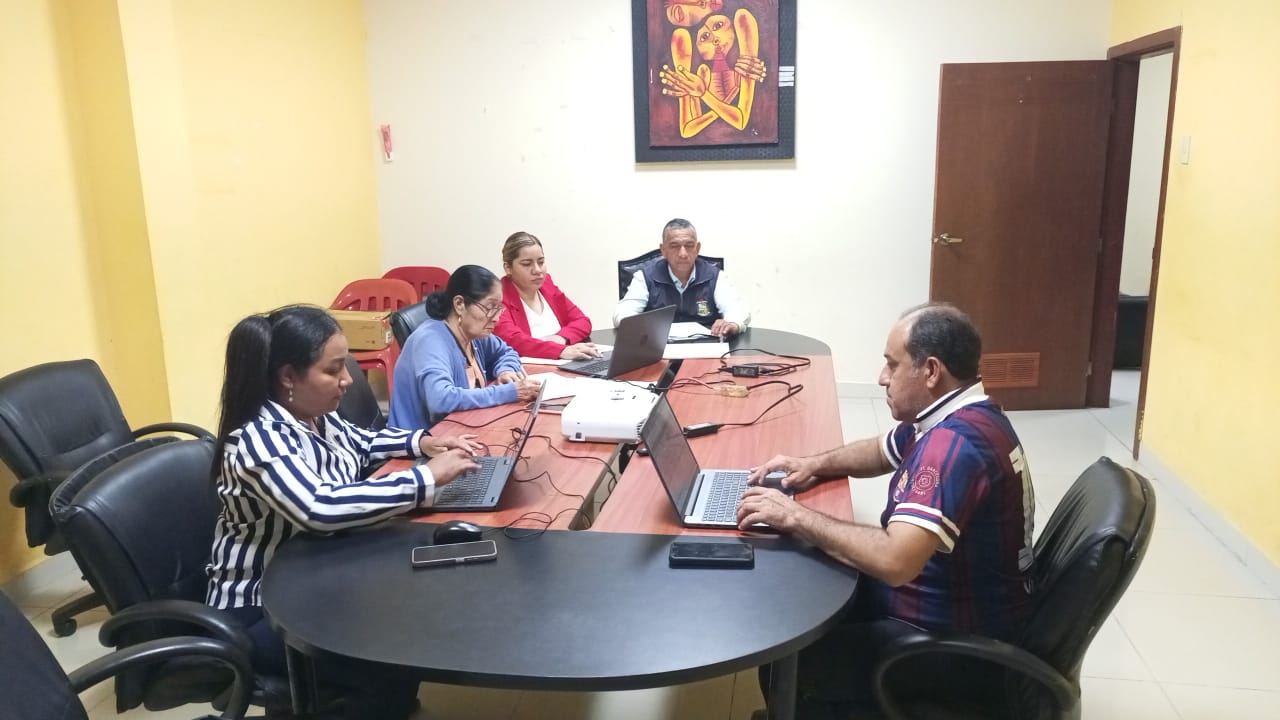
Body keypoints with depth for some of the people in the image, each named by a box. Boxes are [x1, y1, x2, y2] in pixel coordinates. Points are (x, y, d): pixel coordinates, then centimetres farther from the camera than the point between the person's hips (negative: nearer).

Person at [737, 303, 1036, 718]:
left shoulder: (955, 442, -30)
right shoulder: (953, 418, 3)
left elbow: (894, 562, -40)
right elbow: (880, 452, 21)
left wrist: (796, 516, -29)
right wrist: (816, 465, 3)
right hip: (945, 603, 10)